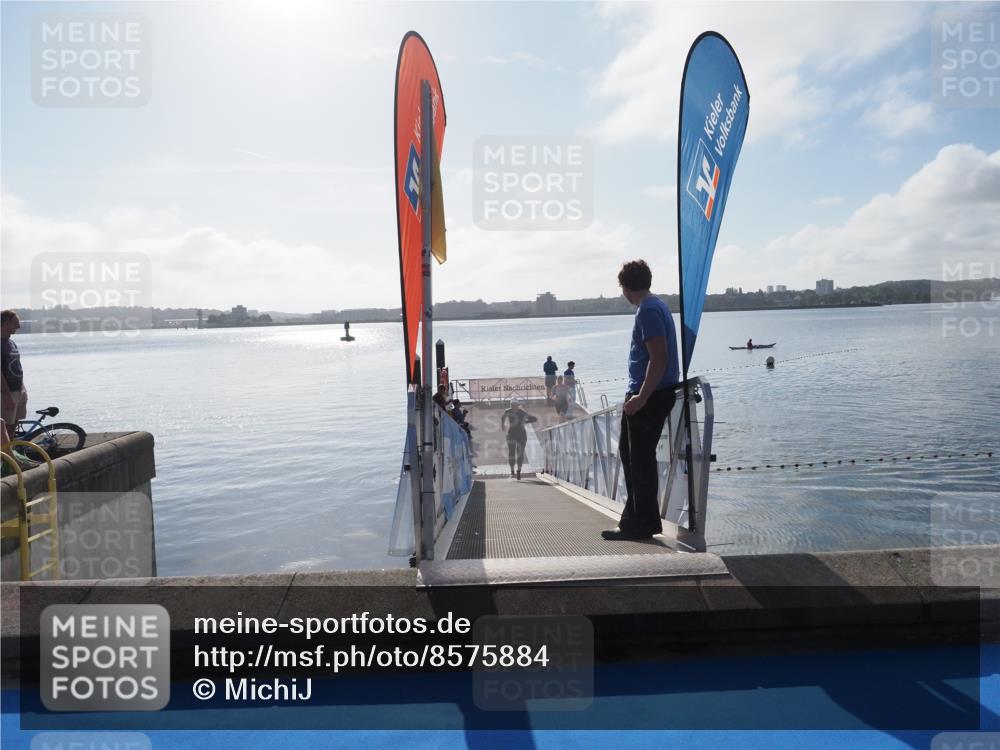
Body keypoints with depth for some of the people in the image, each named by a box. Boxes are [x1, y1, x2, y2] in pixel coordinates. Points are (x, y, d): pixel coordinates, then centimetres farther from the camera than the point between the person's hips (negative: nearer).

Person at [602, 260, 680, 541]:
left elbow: (659, 357, -24)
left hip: (649, 396, -11)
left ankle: (642, 524, 8)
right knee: (629, 452, 18)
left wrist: (642, 397, -25)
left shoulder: (648, 310, -16)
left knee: (641, 458, -3)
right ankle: (635, 516, 28)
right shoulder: (656, 305, 16)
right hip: (648, 394, 11)